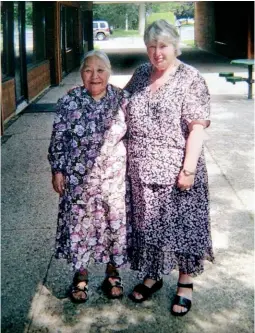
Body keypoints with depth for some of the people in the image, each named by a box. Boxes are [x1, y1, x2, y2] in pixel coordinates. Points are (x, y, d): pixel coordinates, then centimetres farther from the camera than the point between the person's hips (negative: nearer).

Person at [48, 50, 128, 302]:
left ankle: (112, 272, 32)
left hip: (115, 177, 1)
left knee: (116, 223, 10)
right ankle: (80, 274, 30)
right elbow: (58, 139, -2)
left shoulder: (121, 99, -3)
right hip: (79, 179, -1)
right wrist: (57, 170, -3)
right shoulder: (68, 101, -7)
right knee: (79, 224, 9)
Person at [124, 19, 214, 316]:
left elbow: (198, 127, -15)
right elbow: (123, 104, 20)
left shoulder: (190, 78, -10)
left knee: (182, 224, 7)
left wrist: (189, 169, -20)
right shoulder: (141, 74, 7)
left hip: (175, 171, -5)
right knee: (147, 223, 15)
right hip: (142, 170, 5)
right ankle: (152, 275, 34)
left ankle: (185, 283, 24)